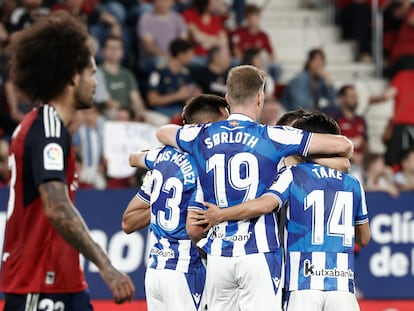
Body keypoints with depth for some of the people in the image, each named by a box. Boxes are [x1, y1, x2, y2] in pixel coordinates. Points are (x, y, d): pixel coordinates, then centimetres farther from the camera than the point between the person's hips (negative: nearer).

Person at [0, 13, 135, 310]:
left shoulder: (41, 125, 14)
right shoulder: (48, 129, -16)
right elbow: (57, 208, -28)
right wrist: (106, 268, -32)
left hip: (63, 283, 10)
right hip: (39, 285, -10)